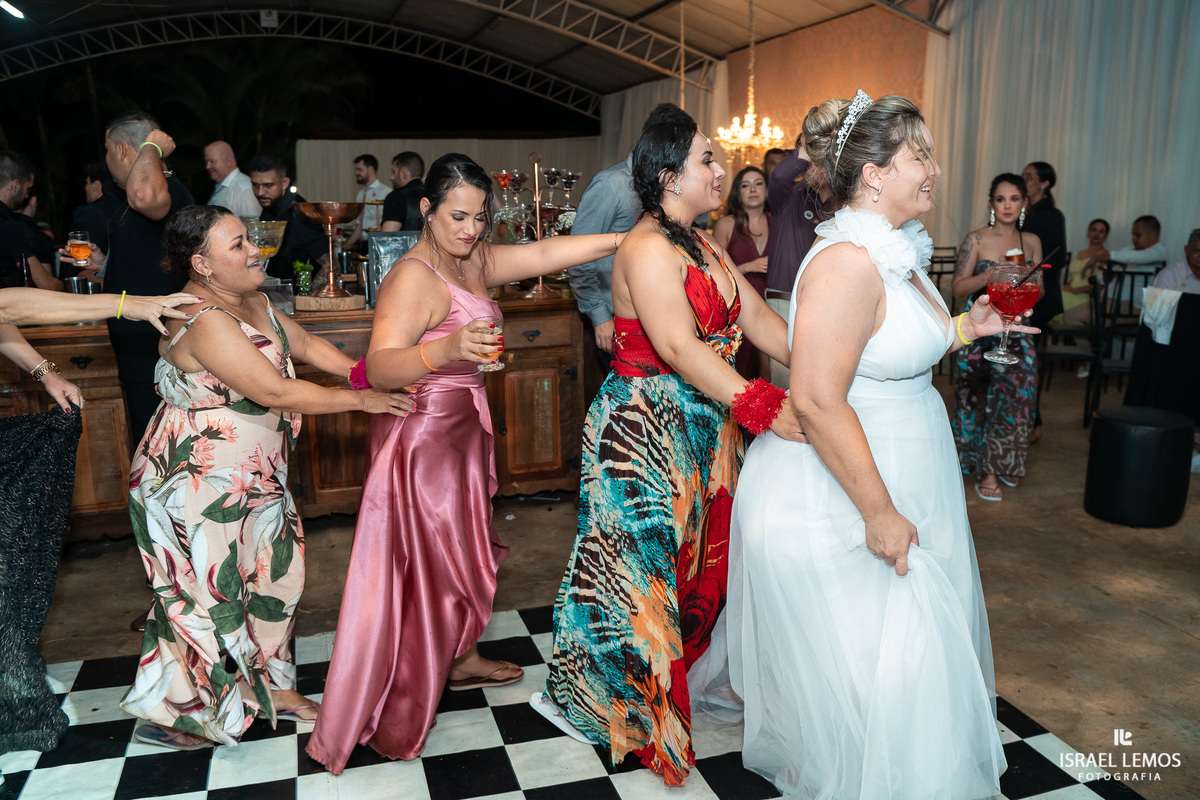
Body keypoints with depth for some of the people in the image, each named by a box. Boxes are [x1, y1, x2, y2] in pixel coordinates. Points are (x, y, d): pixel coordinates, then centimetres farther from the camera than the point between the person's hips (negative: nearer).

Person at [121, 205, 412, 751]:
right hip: (200, 485, -9)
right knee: (207, 591, 4)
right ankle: (168, 717, 24)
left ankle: (269, 687, 31)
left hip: (252, 476, 9)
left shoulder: (251, 301, 5)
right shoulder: (205, 322, -26)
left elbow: (304, 344, 14)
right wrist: (361, 400, -22)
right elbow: (276, 392, -29)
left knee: (275, 572, 14)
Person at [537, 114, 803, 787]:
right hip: (647, 427, -9)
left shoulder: (703, 245, 12)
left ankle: (684, 677, 37)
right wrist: (765, 407, -33)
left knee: (695, 557, 17)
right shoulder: (648, 248, -18)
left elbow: (760, 318, 8)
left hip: (703, 429, 9)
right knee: (640, 562, 3)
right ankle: (596, 700, 24)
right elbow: (679, 347, -28)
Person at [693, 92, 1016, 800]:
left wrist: (962, 329, 8)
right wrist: (880, 513, -25)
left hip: (894, 473, 11)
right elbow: (818, 400, -29)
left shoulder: (896, 250, 8)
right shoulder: (848, 261, -25)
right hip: (837, 497, -10)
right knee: (865, 666, 4)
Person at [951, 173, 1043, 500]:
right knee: (979, 397, -2)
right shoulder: (976, 240, -4)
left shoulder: (1031, 242, 9)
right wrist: (992, 275, -20)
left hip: (1016, 330, 4)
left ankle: (1006, 462, 23)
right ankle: (985, 470, 10)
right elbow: (958, 288, -8)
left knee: (1014, 395, 3)